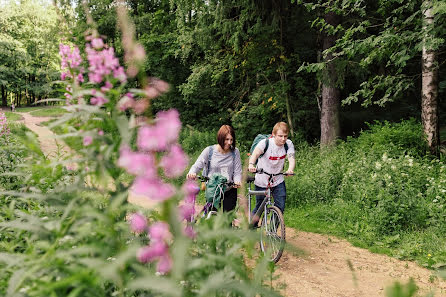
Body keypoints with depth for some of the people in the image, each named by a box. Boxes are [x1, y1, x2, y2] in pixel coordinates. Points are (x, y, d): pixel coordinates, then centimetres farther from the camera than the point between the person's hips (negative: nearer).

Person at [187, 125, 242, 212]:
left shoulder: (235, 152, -1)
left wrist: (237, 182, -23)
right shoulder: (209, 150, -4)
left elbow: (237, 172, -1)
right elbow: (197, 165, -5)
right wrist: (191, 173, -27)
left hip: (229, 190, 1)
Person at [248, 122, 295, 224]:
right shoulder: (265, 143, -19)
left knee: (280, 207, -9)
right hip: (261, 182, -3)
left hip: (278, 181, 3)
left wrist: (290, 169, -47)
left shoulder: (288, 144, -9)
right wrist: (251, 165, -59)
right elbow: (255, 154, -36)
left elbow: (291, 158, -24)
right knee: (259, 209, 7)